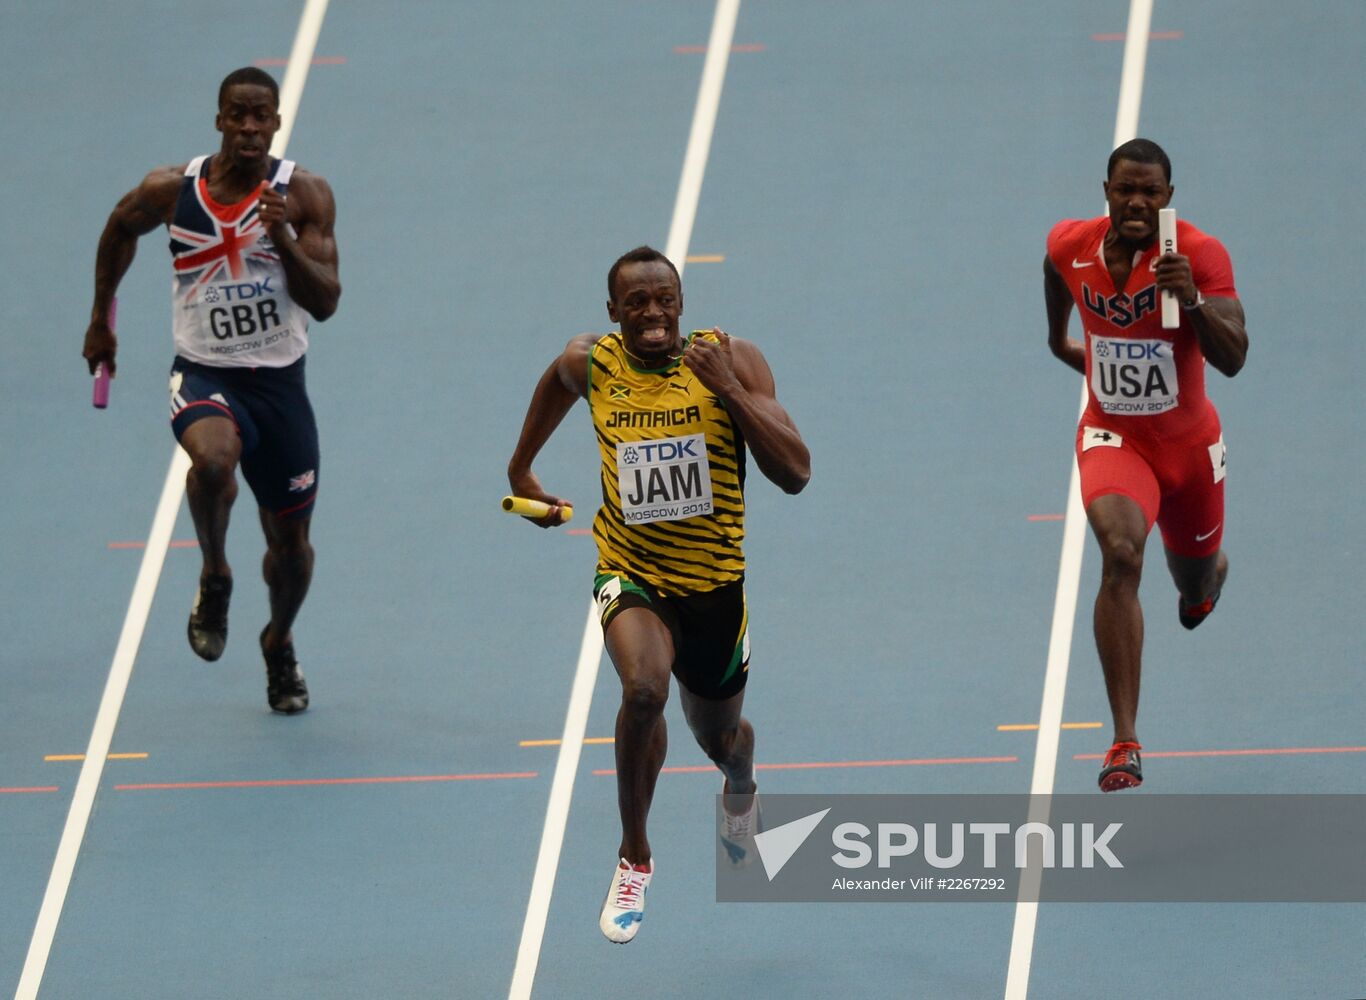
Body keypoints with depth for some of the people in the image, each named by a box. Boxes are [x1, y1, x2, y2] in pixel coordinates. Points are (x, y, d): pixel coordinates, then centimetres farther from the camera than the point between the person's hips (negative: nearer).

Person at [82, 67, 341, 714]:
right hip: (203, 373, -1)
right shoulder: (171, 191, -6)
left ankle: (279, 644, 42)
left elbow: (325, 302, -13)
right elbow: (120, 228, 17)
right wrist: (100, 319, 22)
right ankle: (214, 578, -9)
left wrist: (283, 240, -28)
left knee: (291, 543, 11)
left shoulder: (304, 194, -8)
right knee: (213, 456, -37)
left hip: (279, 378, 1)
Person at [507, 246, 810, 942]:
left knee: (718, 737, 19)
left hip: (714, 583, 1)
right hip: (630, 573, -1)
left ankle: (740, 787, 61)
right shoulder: (590, 363, -8)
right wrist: (522, 466, 29)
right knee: (644, 685, -32)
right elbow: (557, 384, 19)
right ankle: (634, 858, -11)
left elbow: (795, 474, -22)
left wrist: (729, 389, -30)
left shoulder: (732, 361, -14)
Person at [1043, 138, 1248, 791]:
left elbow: (1233, 360, -30)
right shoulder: (1069, 247, -12)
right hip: (1113, 436, 0)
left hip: (1188, 442, 0)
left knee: (1196, 577, 21)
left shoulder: (1199, 254, -22)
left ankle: (1206, 575, 67)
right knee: (1120, 552, -28)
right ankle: (1125, 744, -31)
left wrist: (1192, 299, -46)